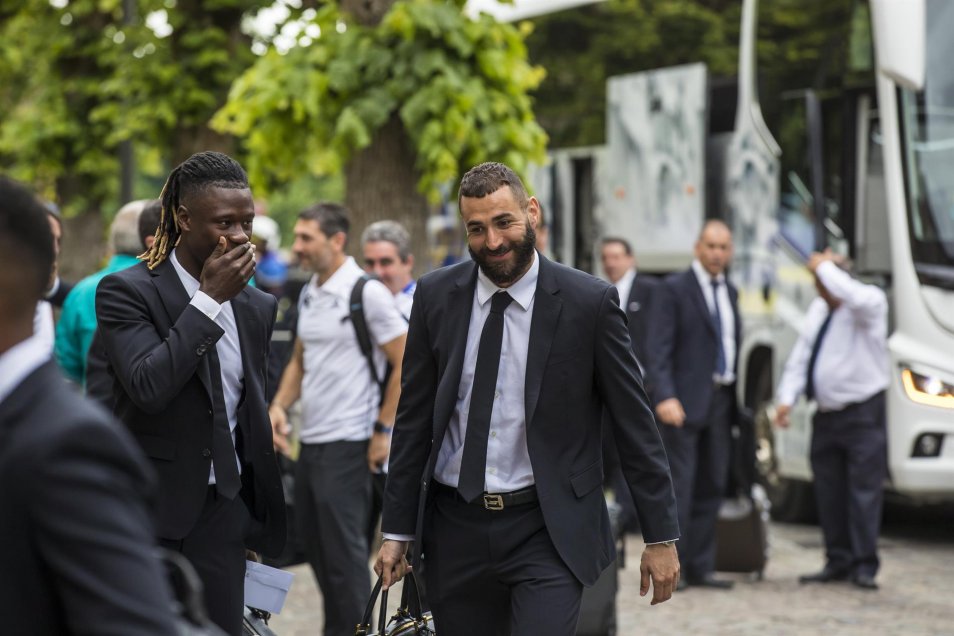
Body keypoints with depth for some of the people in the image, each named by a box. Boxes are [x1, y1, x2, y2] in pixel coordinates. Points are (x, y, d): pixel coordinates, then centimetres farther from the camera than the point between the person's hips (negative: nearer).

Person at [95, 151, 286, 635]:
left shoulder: (257, 307, 10)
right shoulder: (127, 291, -8)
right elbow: (148, 386, -23)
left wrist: (258, 517, 19)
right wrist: (210, 299, -18)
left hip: (223, 511, 5)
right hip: (150, 516, -5)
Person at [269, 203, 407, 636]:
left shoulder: (367, 293, -12)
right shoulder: (308, 295, 12)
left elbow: (406, 362, -11)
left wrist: (384, 430, -13)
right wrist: (280, 405, 4)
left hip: (346, 442, -8)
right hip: (310, 439, 9)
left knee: (344, 551, -6)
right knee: (315, 545, 15)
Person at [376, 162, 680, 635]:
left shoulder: (589, 302, -6)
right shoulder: (436, 296, 3)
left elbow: (635, 426, -2)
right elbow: (413, 419, 7)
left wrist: (661, 536, -2)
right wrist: (397, 530, 5)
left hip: (548, 531, -3)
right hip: (455, 531, 3)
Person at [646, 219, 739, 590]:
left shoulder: (730, 292, 16)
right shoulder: (675, 289, -5)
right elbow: (658, 349, -12)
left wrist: (735, 398, 12)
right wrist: (664, 397, -23)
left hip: (720, 402, 7)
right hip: (684, 403, -7)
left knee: (711, 487, 8)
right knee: (678, 485, -8)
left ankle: (699, 568, 13)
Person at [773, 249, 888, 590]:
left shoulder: (870, 303, -9)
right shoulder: (818, 309, 13)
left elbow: (857, 299, -36)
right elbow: (800, 357, 13)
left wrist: (826, 267, -24)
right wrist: (786, 398, 1)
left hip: (862, 416, -7)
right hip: (826, 414, 7)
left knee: (864, 491, -7)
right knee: (829, 493, 8)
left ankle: (864, 566, -4)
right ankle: (837, 562, 16)